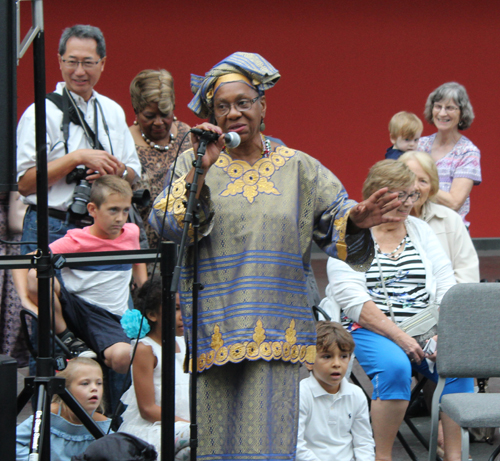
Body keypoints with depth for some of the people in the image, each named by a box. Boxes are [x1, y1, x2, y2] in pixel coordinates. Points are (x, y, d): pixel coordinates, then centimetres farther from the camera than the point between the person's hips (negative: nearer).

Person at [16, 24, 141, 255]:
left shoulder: (113, 111, 16)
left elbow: (133, 173, 20)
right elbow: (25, 183, -11)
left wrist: (117, 171, -4)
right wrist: (77, 158, -17)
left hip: (103, 230, 5)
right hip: (53, 229, -5)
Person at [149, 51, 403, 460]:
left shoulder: (298, 168, 12)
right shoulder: (194, 164, 8)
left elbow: (336, 222, 6)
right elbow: (166, 226, -7)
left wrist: (356, 221, -17)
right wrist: (200, 170, -17)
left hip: (277, 330, 1)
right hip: (214, 329, 0)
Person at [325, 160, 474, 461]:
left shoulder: (421, 230, 16)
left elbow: (447, 288, 10)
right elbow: (354, 300, -10)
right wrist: (399, 337, -20)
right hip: (371, 330, -4)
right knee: (395, 367, -35)